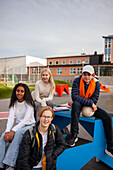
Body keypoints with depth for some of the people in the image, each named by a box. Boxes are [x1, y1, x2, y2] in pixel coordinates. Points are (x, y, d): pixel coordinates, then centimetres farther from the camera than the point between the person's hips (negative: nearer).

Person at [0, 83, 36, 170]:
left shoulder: (29, 103, -12)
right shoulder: (13, 103, 3)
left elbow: (26, 120, -21)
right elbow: (11, 118, -7)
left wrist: (13, 131, -30)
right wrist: (7, 131, -23)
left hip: (30, 126, -4)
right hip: (19, 125, 5)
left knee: (17, 133, -34)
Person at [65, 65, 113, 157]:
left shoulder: (96, 83, -7)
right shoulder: (77, 81, -16)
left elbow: (94, 100, -10)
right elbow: (74, 96, -28)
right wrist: (90, 103, -30)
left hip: (89, 106, 4)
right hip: (78, 105, -3)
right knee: (75, 104, -39)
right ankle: (74, 135, -28)